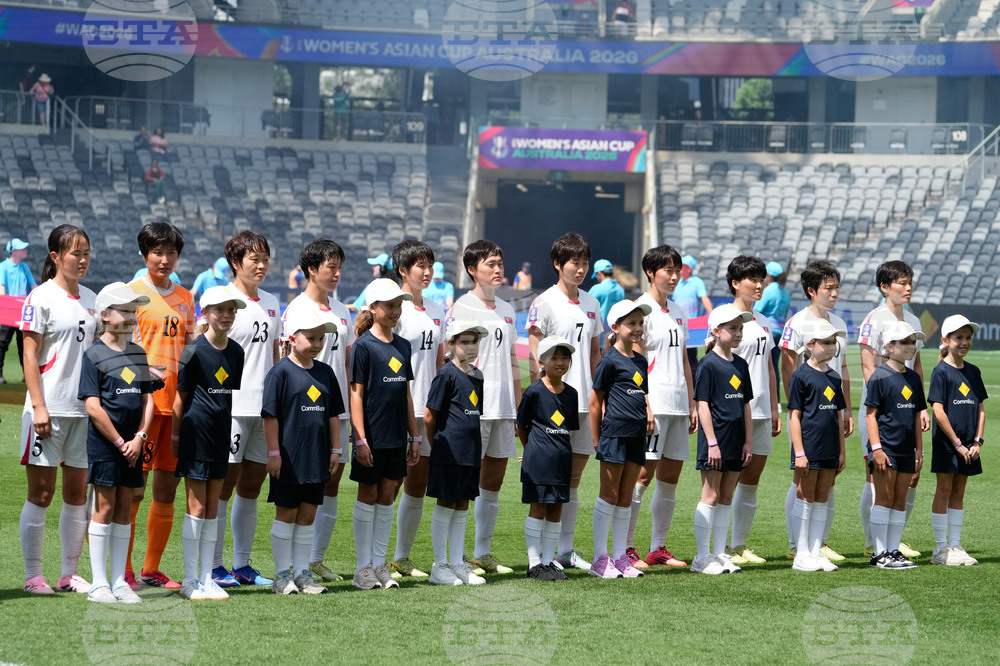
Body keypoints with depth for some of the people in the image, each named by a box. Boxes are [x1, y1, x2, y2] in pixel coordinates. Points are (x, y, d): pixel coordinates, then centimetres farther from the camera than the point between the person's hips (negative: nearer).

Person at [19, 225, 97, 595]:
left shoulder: (90, 300, 12)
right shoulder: (41, 298, -6)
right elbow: (30, 355, -9)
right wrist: (38, 406, -16)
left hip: (85, 410, 6)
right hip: (49, 410, -6)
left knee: (78, 492, 7)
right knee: (41, 493, -1)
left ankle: (69, 574, 15)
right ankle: (33, 575, 5)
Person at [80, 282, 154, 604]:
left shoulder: (138, 354, 12)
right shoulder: (94, 354, -7)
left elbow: (147, 399, 11)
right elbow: (93, 407, -13)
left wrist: (139, 438, -3)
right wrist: (119, 442, -12)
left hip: (133, 443, 6)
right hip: (104, 442, -6)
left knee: (124, 507, 8)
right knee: (105, 507, -4)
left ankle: (119, 581, 12)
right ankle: (98, 583, 1)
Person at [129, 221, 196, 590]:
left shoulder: (184, 298, 16)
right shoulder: (133, 292, -1)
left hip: (178, 400, 5)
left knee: (167, 488, 6)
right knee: (134, 487, -6)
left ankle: (151, 570, 14)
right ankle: (124, 570, 1)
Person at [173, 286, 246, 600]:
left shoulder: (236, 351, 7)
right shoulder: (195, 350, -9)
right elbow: (180, 396, -4)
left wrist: (226, 427, 12)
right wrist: (176, 436, -3)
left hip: (221, 435, 6)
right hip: (196, 432, -6)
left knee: (213, 508, 8)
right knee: (197, 507, -3)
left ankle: (206, 578, 12)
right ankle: (190, 580, 2)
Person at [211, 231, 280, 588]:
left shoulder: (271, 303, 15)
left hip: (265, 407, 6)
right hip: (233, 407, -6)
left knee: (252, 486, 9)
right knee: (225, 485, -4)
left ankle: (242, 564, 16)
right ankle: (214, 566, 1)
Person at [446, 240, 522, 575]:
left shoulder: (506, 309, 16)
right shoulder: (462, 308, -5)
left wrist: (520, 408, 17)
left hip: (504, 408, 7)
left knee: (493, 484, 10)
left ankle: (483, 553, 17)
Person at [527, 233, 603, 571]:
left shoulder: (591, 304, 13)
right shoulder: (544, 303, -6)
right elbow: (534, 357, -9)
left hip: (584, 401, 6)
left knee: (574, 476, 9)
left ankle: (566, 549, 16)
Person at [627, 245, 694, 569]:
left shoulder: (677, 312, 17)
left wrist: (692, 404, 16)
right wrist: (643, 406, -17)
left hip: (678, 405, 7)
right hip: (653, 402, -7)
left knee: (670, 477, 7)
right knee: (643, 474, -9)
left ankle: (658, 548, 14)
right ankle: (625, 548, -5)